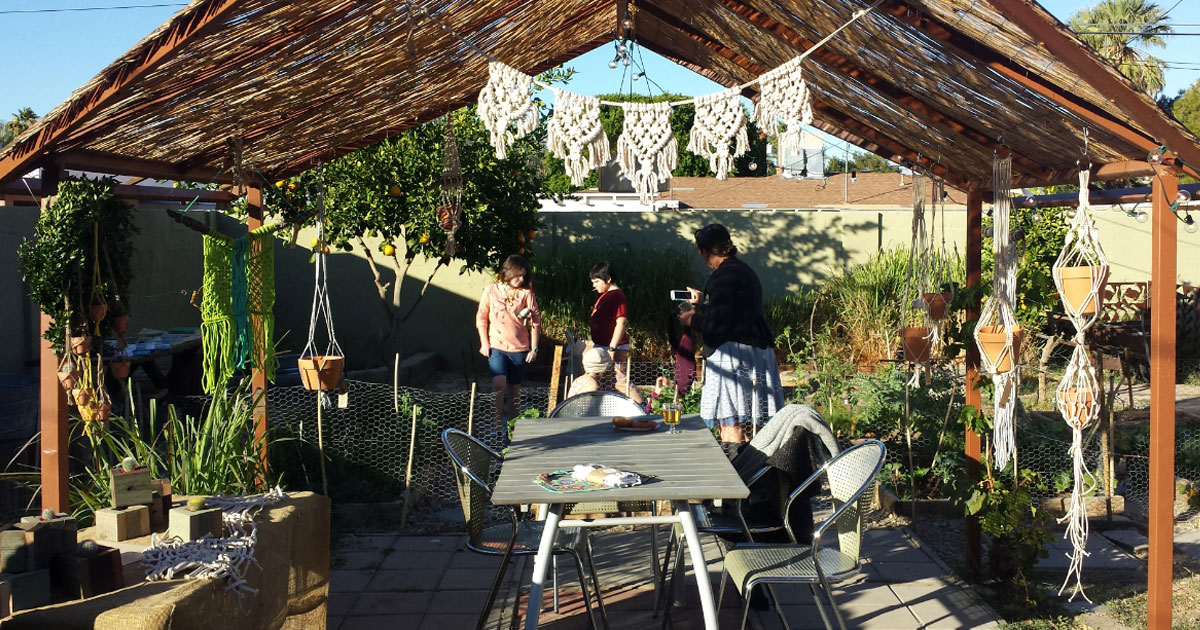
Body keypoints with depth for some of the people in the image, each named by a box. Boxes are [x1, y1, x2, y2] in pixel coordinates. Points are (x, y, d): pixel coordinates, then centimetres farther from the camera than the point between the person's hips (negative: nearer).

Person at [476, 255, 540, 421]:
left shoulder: (526, 293, 0)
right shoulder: (491, 291, 1)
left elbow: (536, 321, 3)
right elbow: (481, 317, 9)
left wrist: (534, 348, 1)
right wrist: (484, 343, 3)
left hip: (519, 348, 1)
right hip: (496, 346, -1)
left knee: (515, 388, 9)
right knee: (499, 383, -20)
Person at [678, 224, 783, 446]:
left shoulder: (723, 276, -13)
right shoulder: (744, 270, 18)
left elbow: (718, 326, -17)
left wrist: (692, 320, 0)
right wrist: (704, 302, 39)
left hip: (734, 354, -10)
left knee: (730, 424, -10)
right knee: (744, 424, 12)